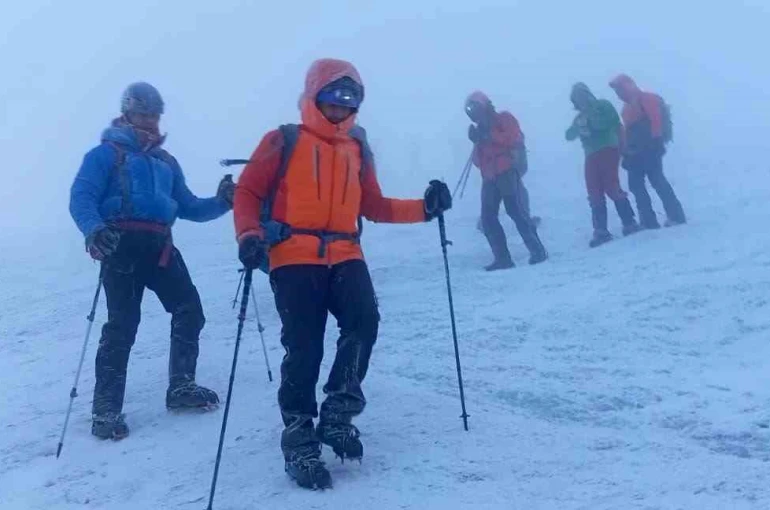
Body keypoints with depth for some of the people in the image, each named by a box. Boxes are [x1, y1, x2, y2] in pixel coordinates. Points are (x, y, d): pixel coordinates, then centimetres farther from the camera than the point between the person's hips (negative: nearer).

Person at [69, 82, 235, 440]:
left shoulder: (166, 162, 26)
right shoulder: (106, 153, 7)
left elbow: (188, 207, 23)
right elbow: (81, 198, -6)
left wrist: (221, 202, 5)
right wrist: (93, 229, -27)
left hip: (160, 246, 6)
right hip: (122, 244, -6)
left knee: (189, 311, 1)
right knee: (122, 323, -10)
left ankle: (181, 387, 19)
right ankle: (106, 409, -4)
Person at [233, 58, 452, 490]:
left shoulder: (358, 151, 17)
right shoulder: (284, 142, 4)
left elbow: (374, 207, 17)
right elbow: (248, 192, 3)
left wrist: (425, 207, 4)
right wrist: (250, 235, -15)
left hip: (344, 255, 4)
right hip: (294, 256, -3)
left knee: (364, 322, -20)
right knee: (304, 346, -10)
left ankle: (338, 414, -3)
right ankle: (299, 440, 4)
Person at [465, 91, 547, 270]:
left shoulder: (504, 119, 5)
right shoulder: (481, 130, 22)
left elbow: (515, 138, -13)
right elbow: (478, 160, 16)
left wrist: (490, 136, -17)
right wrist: (477, 141, -1)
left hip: (507, 172, -7)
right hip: (490, 178, 7)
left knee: (516, 211, -14)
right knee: (487, 218, -4)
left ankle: (537, 251, -9)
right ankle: (502, 258, -4)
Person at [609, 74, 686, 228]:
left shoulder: (646, 99, -4)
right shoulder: (627, 107, 22)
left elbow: (656, 119, -15)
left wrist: (655, 141, -23)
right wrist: (626, 152, 13)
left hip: (649, 149, -9)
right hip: (636, 152, 9)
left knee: (657, 181, -13)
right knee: (635, 184, 3)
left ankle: (676, 215, -9)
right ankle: (649, 221, 3)